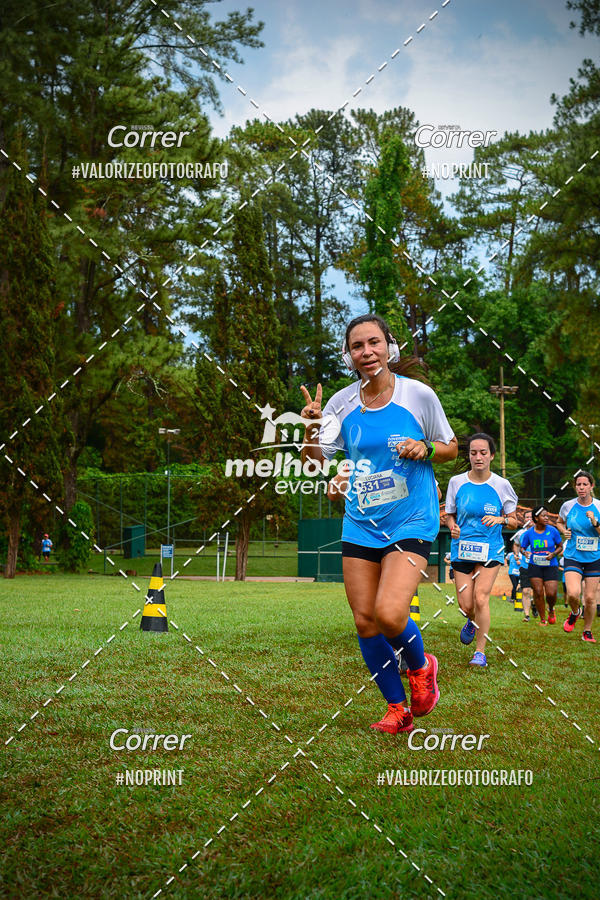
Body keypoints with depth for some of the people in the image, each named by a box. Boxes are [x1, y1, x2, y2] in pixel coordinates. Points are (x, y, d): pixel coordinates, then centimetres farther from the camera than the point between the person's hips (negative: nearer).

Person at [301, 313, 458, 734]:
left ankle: (421, 667, 14)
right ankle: (398, 709, 21)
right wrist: (311, 431, -16)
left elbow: (451, 447, 6)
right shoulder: (343, 403, 1)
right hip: (361, 524, 4)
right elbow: (315, 460, 4)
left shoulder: (418, 394, -6)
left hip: (411, 522, -4)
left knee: (389, 614, -20)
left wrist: (425, 448, -15)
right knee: (365, 621, 2)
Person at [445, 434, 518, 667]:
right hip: (462, 549, 2)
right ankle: (473, 622, 36)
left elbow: (514, 521, 6)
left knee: (481, 598, -17)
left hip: (490, 550, -1)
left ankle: (480, 651, -3)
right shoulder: (456, 482, 0)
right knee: (466, 606, -2)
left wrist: (500, 519, -15)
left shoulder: (502, 485, -2)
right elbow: (449, 514, 11)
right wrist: (452, 527, -11)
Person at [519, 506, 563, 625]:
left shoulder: (553, 531, -5)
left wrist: (553, 554, -13)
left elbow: (560, 546, 6)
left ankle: (551, 610, 25)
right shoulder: (528, 533, -3)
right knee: (538, 592, -7)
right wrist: (525, 552, -14)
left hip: (550, 566, 0)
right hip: (534, 566, 1)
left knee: (551, 593, -9)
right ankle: (542, 619, 10)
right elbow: (522, 547, 9)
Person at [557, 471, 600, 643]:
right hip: (573, 557, 0)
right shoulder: (568, 506, -2)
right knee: (573, 593, -20)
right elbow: (559, 522, 19)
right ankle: (575, 613, 15)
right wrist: (564, 531, -1)